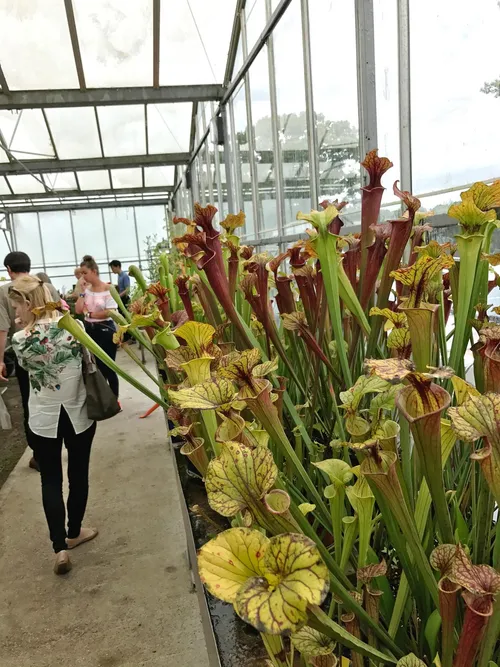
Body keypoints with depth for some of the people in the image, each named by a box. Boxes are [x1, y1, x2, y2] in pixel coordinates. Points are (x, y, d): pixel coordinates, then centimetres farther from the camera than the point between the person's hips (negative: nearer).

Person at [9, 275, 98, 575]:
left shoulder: (20, 340, -15)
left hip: (44, 417, -1)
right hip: (79, 412, 2)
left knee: (51, 480, 12)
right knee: (78, 475, 16)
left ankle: (60, 548, 8)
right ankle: (74, 533, 34)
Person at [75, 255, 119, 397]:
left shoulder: (108, 289, -9)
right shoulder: (86, 289, 7)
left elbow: (109, 312, -17)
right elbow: (78, 310, -3)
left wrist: (89, 314, -9)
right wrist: (82, 290, -5)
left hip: (105, 330, -6)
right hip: (89, 330, 6)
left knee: (108, 367, 1)